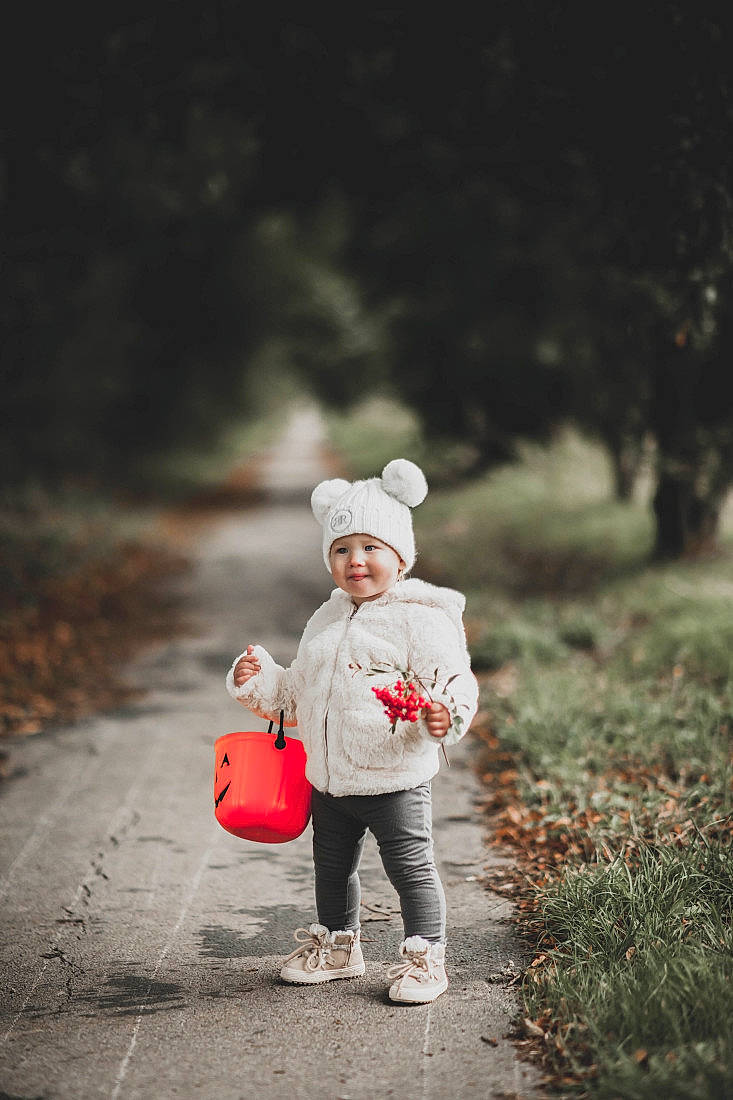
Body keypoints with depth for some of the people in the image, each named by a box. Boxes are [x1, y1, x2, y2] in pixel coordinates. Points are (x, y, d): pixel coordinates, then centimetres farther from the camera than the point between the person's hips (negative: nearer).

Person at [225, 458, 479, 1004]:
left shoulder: (418, 619, -12)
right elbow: (298, 690, 21)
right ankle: (337, 944, 39)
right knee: (332, 865, 20)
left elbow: (456, 679, -16)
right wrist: (259, 680, 6)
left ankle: (424, 956, 15)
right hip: (329, 780, 7)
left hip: (395, 779, -7)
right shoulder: (326, 620, 10)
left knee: (411, 866, 1)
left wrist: (446, 715, -36)